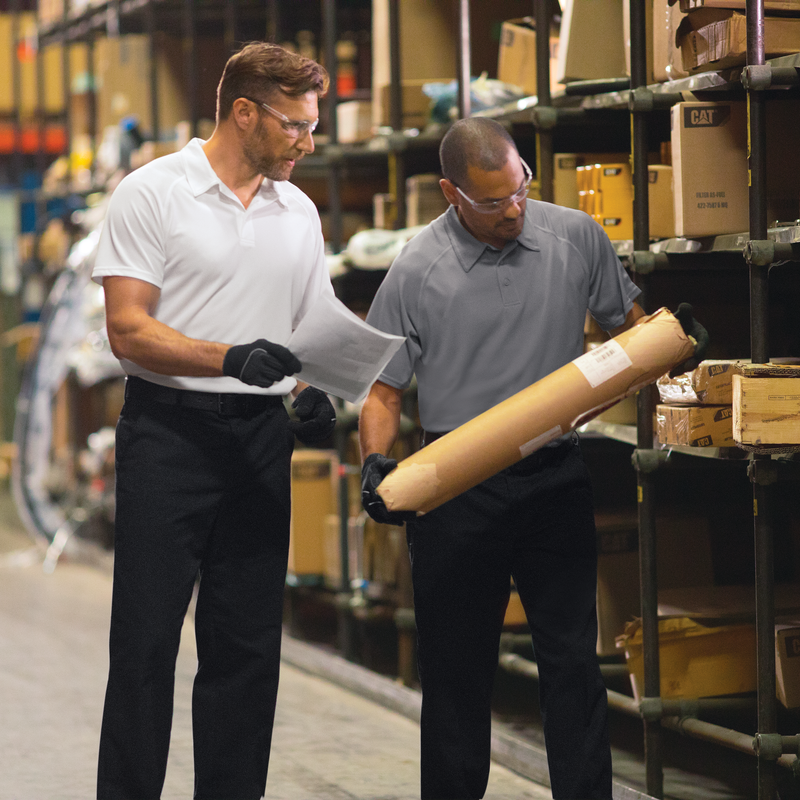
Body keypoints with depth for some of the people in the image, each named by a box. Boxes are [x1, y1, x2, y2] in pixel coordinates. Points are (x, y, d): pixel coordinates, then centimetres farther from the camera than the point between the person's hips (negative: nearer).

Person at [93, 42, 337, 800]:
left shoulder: (298, 212, 12)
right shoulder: (152, 193, -5)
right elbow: (128, 330, -11)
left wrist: (314, 393, -2)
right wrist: (231, 358, -24)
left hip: (260, 436, 5)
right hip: (169, 431, -5)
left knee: (248, 643, 6)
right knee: (147, 638, -3)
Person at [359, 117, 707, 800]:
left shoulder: (576, 238, 1)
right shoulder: (417, 272, -5)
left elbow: (627, 322, 16)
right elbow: (384, 389, 0)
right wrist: (376, 462, -18)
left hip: (556, 479, 1)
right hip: (457, 485, -1)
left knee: (573, 660, 1)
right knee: (457, 666, 7)